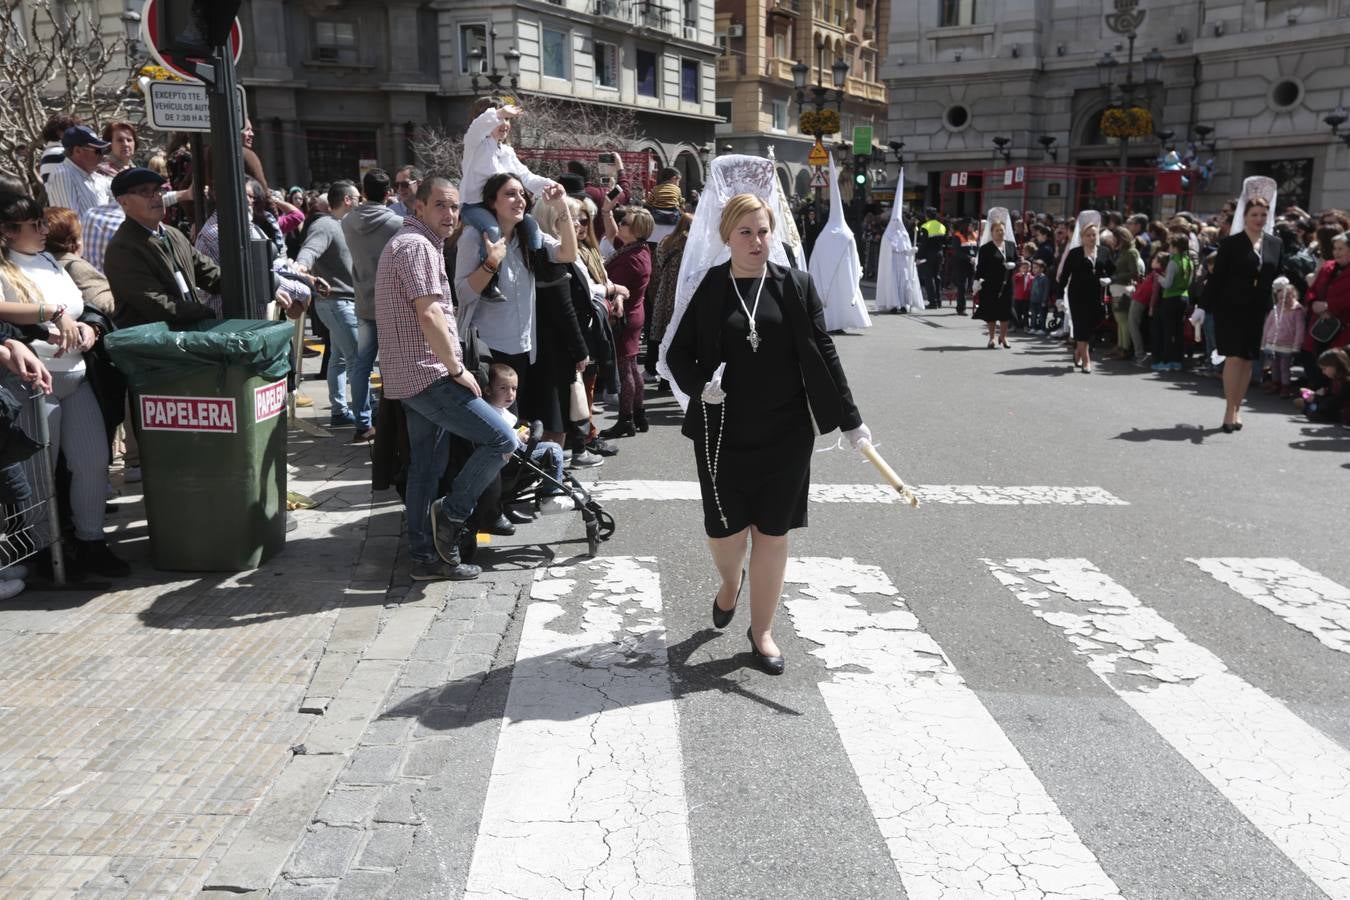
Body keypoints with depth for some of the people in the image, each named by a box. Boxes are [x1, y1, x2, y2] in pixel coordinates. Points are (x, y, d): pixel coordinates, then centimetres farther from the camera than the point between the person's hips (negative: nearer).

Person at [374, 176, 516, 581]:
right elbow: (429, 315, -23)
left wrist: (450, 366, 26)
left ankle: (425, 555, 20)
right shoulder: (416, 245, -13)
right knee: (501, 440, -10)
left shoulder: (414, 243, 21)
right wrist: (457, 369, -16)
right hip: (428, 374, -11)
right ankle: (451, 514, -2)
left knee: (426, 468, 13)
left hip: (413, 376, 11)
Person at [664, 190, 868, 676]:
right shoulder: (706, 288, -2)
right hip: (723, 431, 0)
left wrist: (850, 419, 0)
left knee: (772, 532, 7)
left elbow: (823, 353, 2)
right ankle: (730, 581, 42)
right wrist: (698, 387, -16)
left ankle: (762, 630, 24)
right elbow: (677, 352, 4)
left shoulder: (796, 285, 0)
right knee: (725, 530, 5)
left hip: (786, 433, 1)